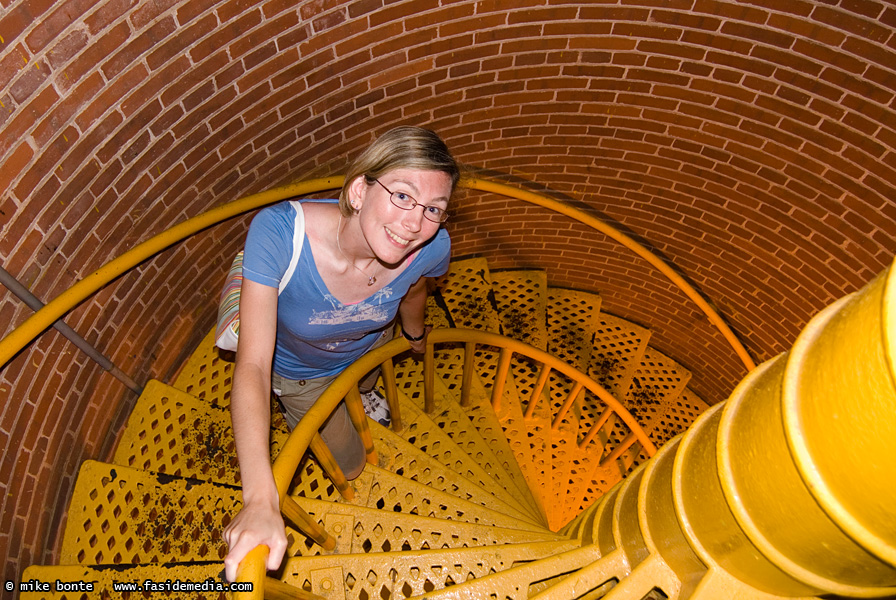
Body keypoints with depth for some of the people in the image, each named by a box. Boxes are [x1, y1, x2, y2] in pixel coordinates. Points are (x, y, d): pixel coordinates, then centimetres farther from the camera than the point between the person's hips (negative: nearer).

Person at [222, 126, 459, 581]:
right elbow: (252, 367, -45)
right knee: (348, 464, 22)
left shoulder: (431, 247, -34)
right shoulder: (279, 231, -45)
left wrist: (415, 335, 15)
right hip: (301, 373, -2)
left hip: (369, 349, 2)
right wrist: (261, 500, -54)